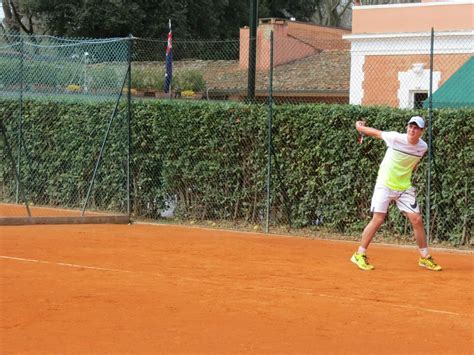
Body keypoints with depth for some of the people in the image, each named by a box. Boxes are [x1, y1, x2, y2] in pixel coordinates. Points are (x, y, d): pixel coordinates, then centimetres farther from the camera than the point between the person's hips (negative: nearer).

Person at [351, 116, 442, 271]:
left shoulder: (423, 147, -4)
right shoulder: (395, 138, -18)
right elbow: (376, 133, -1)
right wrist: (361, 127, 11)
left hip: (404, 187, 4)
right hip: (385, 184, -4)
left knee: (417, 220, -2)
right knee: (378, 219, -12)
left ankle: (425, 257, 13)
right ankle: (359, 255, 0)